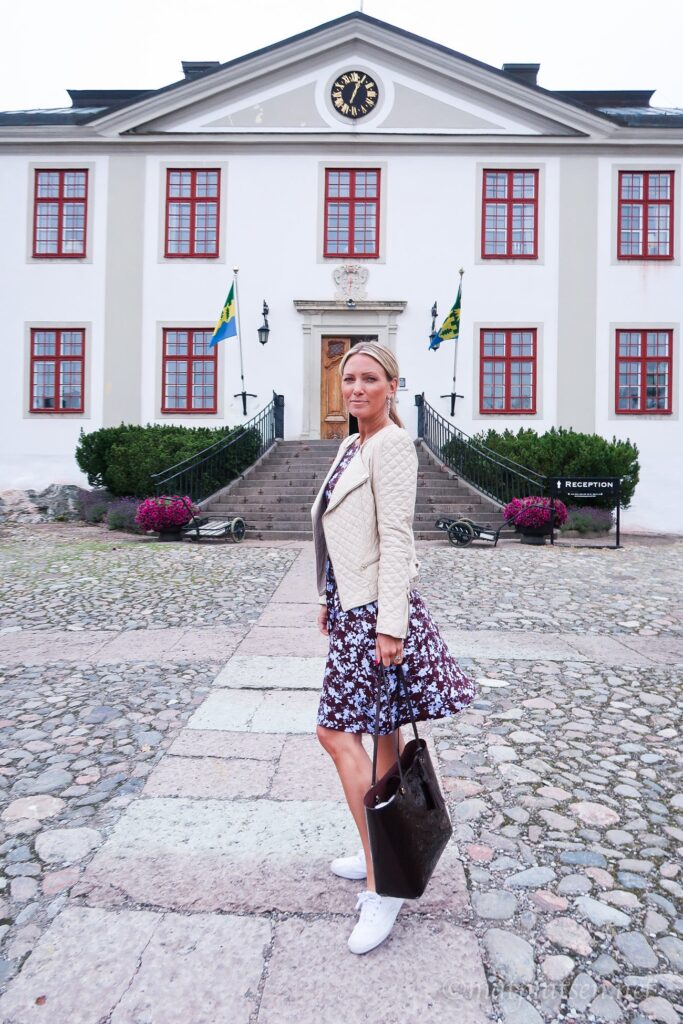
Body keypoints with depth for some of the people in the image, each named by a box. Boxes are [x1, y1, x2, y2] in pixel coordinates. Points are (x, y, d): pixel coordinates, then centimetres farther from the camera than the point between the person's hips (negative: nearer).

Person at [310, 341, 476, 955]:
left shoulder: (392, 445, -12)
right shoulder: (351, 447, 15)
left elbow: (396, 536, -19)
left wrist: (390, 624, -22)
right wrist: (331, 599, 22)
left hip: (375, 611, -9)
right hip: (352, 606, 9)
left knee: (337, 731, -7)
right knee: (384, 732, 15)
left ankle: (382, 884, 4)